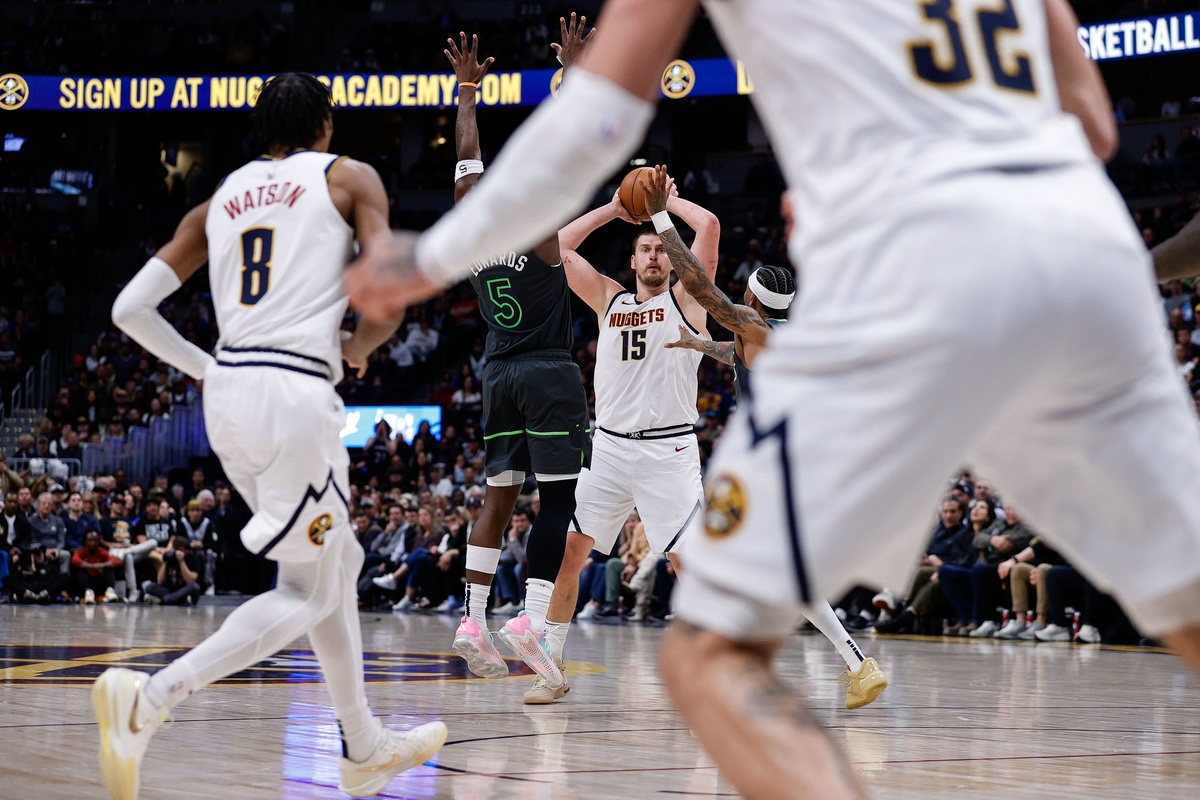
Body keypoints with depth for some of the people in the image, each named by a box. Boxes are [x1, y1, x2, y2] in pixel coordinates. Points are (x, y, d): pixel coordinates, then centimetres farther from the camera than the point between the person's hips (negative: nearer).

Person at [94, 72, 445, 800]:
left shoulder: (220, 200, 19)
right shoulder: (349, 178, 6)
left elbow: (130, 309, 14)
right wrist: (359, 348, 13)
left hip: (228, 391, 7)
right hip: (297, 392, -7)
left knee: (339, 562, 22)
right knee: (311, 594, -1)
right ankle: (150, 697, -20)